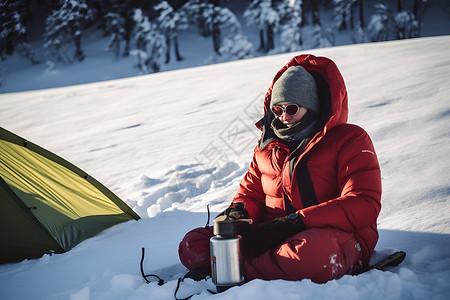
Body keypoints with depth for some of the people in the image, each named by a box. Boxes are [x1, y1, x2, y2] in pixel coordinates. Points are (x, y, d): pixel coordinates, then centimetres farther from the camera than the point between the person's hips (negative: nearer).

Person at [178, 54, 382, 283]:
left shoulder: (350, 140, 3)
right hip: (272, 238, 5)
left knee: (312, 252, -43)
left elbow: (363, 206, -9)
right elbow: (250, 192, 27)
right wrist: (238, 212, -2)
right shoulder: (267, 146, 19)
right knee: (193, 245, -15)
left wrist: (295, 222, -20)